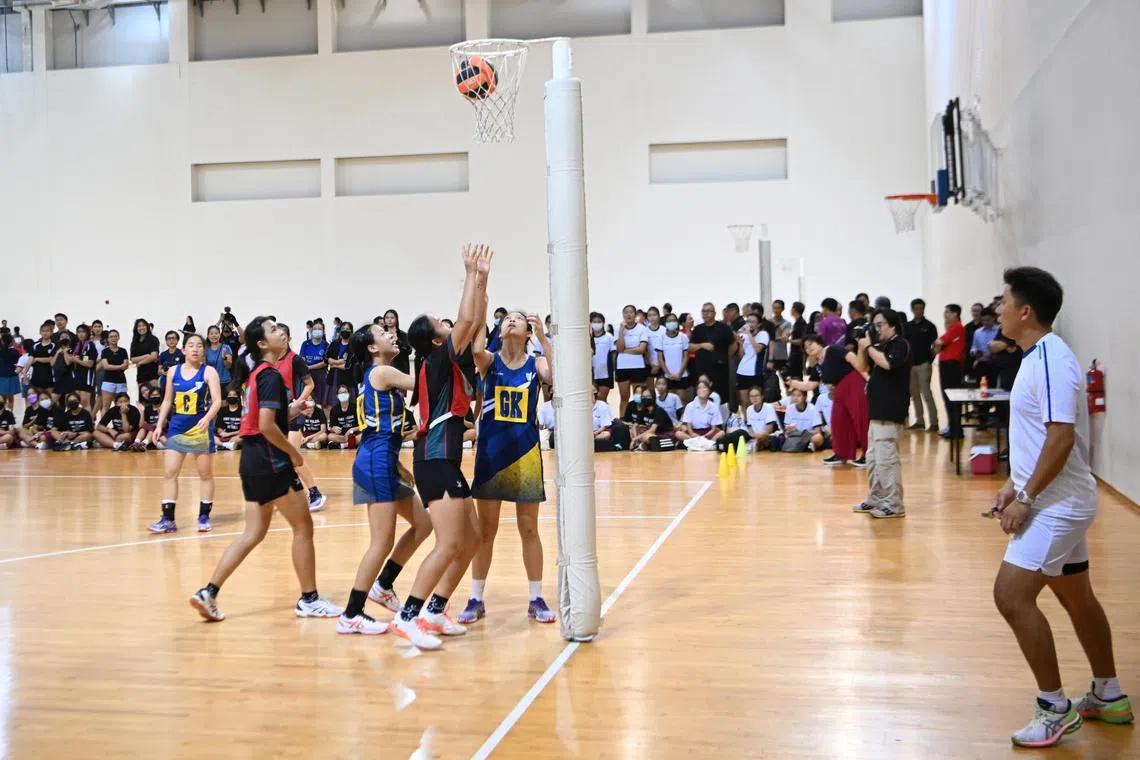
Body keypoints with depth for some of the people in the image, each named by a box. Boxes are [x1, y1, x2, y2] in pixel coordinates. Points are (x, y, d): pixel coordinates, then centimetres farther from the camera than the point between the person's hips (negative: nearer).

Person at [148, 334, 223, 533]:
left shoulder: (208, 372, -6)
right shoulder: (173, 371, 5)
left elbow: (217, 401, -14)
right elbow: (167, 401, 13)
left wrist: (207, 418, -31)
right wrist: (159, 425, 7)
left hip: (201, 429, -3)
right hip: (177, 428, 4)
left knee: (205, 474, 5)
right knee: (169, 472, -1)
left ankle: (204, 516, 15)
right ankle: (168, 519, 2)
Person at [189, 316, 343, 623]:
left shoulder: (255, 373, 13)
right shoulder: (271, 375, -14)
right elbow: (268, 426, -22)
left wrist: (296, 404, 12)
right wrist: (293, 452, -11)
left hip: (251, 460, 9)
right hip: (271, 462, -9)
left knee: (254, 533, 12)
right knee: (303, 527, 4)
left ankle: (208, 592, 7)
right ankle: (309, 600, 13)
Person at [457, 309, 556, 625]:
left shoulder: (536, 363, 1)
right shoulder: (490, 360, 1)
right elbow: (476, 350, -24)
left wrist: (543, 339, -24)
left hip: (525, 452, 0)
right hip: (491, 451, 0)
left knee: (529, 529, 7)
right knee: (485, 529, 7)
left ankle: (536, 600, 17)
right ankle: (476, 599, 17)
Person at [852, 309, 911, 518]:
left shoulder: (900, 344, -8)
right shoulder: (880, 346, 17)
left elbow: (887, 363, -26)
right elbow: (862, 367, 19)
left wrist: (869, 346, -13)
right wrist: (862, 346, 3)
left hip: (890, 412, -9)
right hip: (878, 411, 9)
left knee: (886, 459, -10)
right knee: (873, 458, 13)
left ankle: (894, 505, -6)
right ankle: (875, 499, 22)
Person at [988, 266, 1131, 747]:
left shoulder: (1051, 359, -19)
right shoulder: (1037, 357, 11)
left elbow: (1061, 437, -26)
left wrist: (1026, 498, -22)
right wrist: (1014, 484, 12)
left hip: (1056, 505, -10)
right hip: (1057, 504, 10)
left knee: (1011, 595, -13)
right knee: (1076, 598, 18)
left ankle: (1055, 709, -2)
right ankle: (1109, 697, 32)